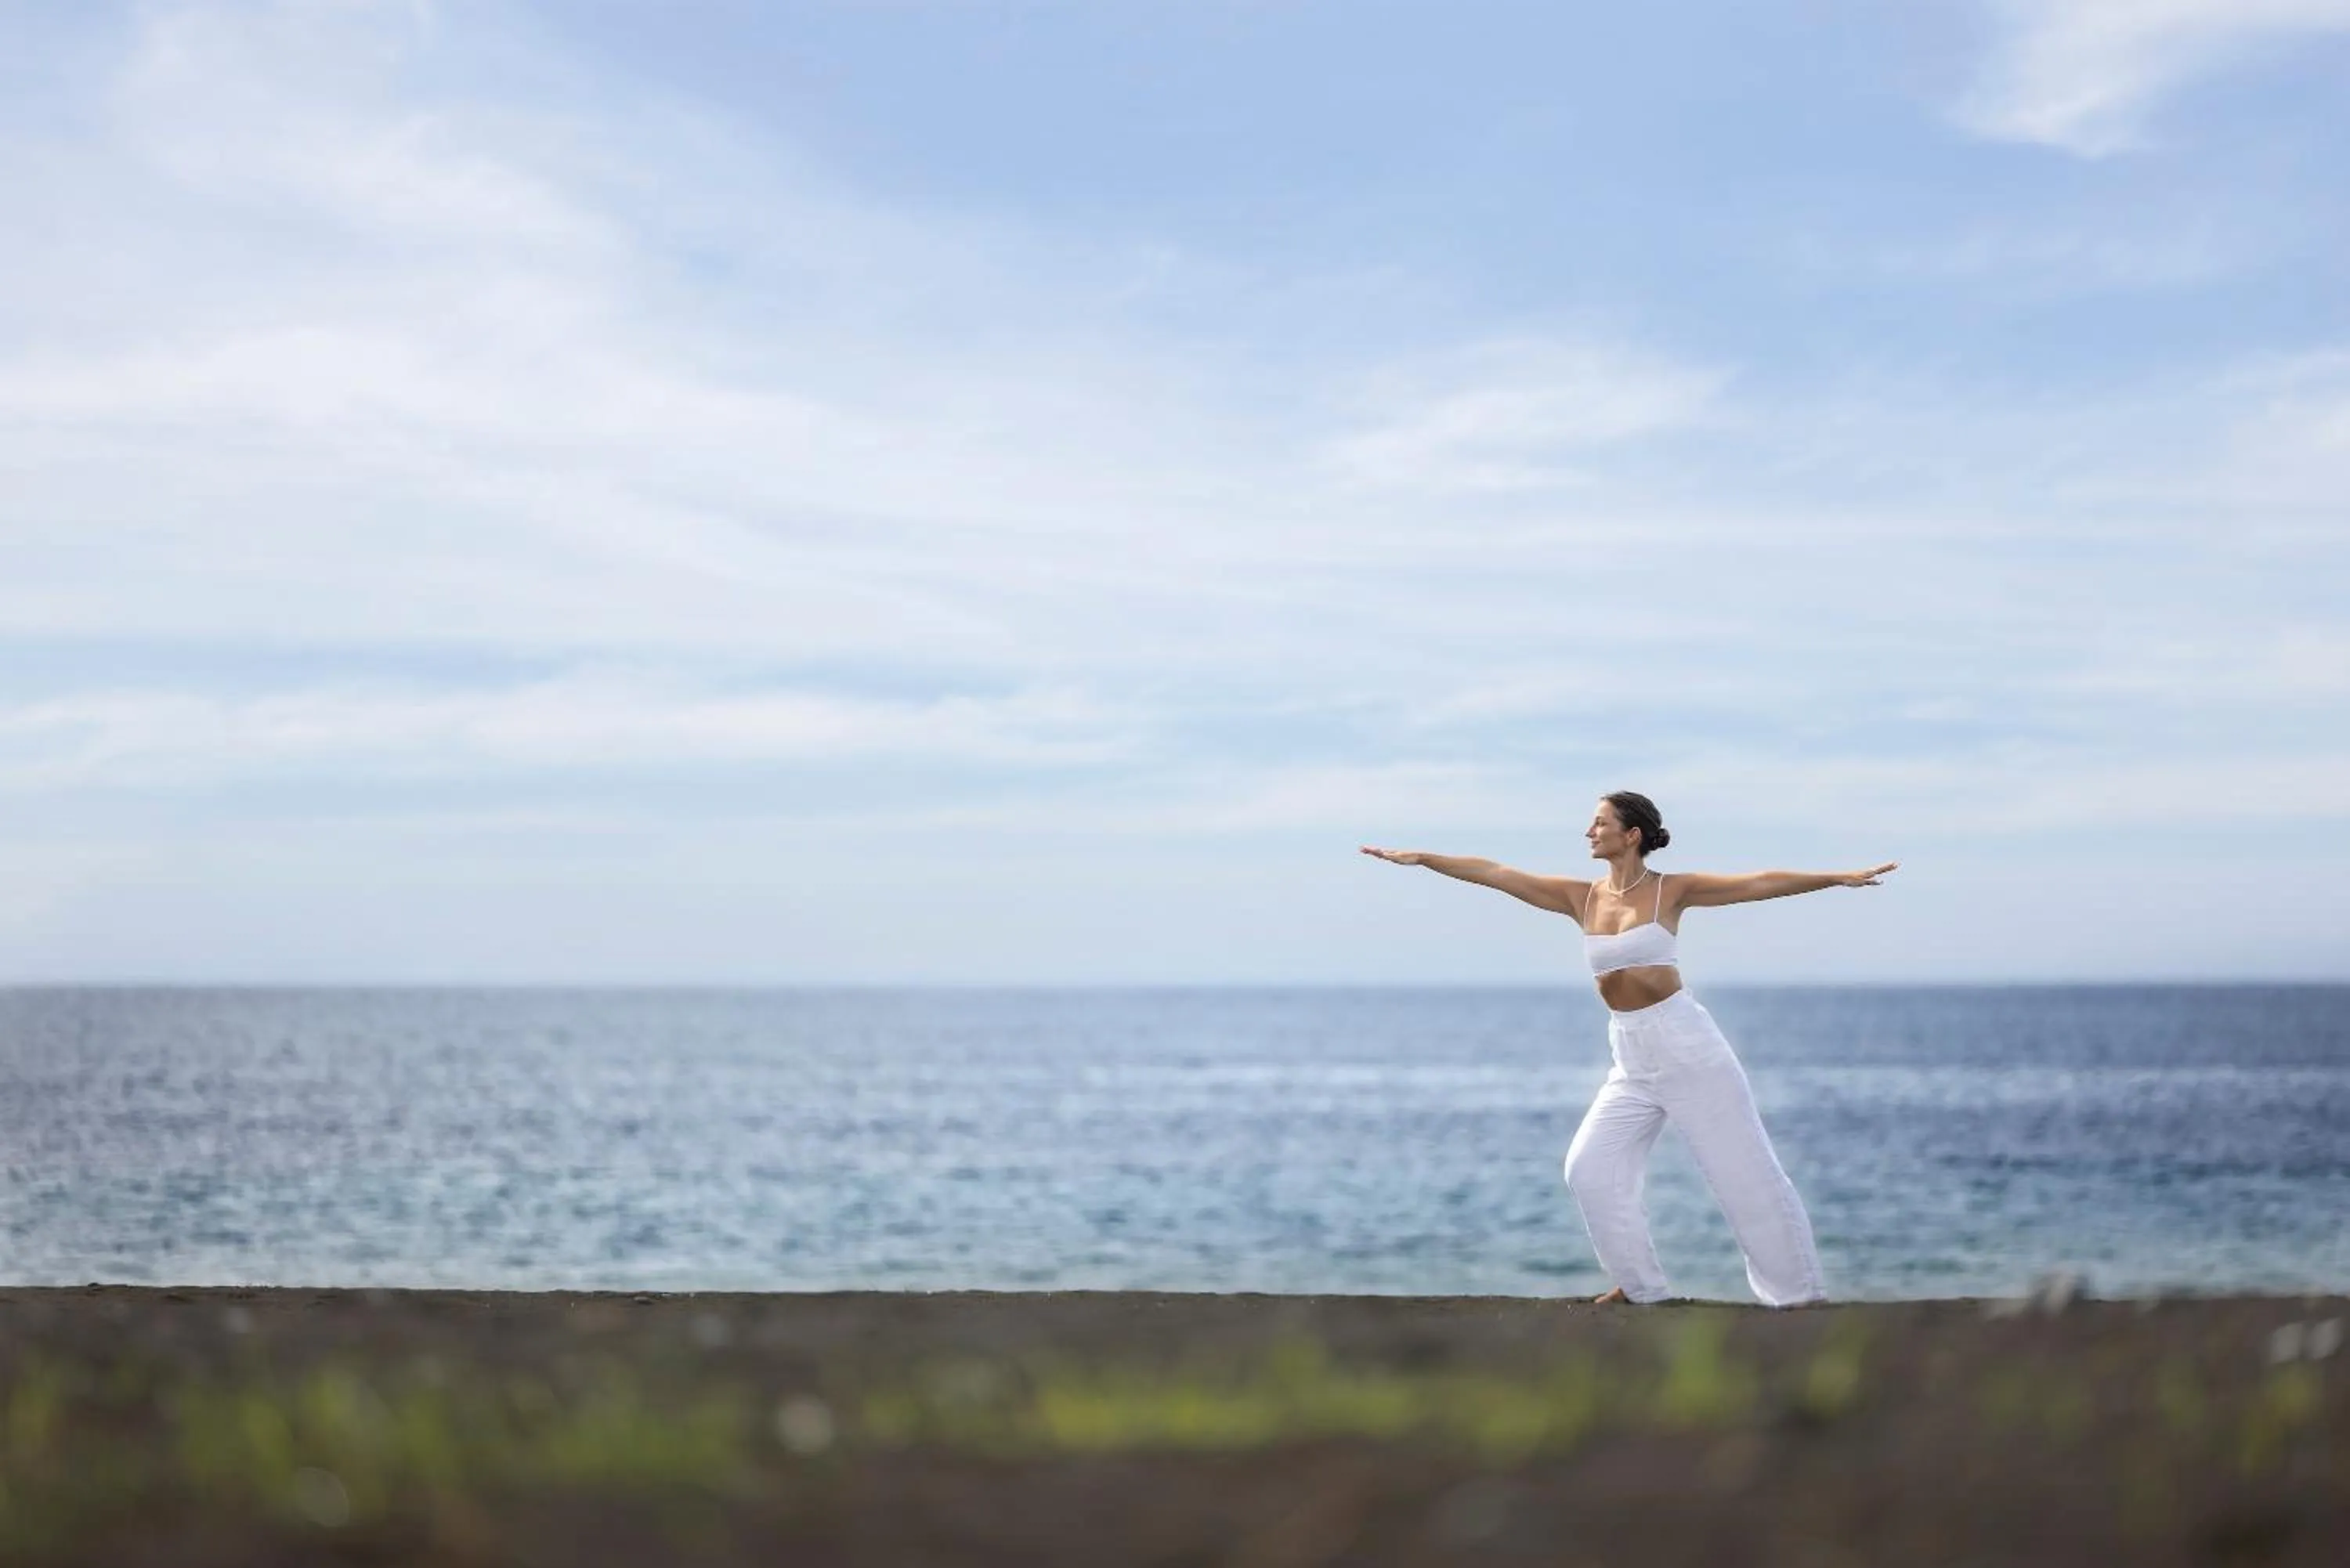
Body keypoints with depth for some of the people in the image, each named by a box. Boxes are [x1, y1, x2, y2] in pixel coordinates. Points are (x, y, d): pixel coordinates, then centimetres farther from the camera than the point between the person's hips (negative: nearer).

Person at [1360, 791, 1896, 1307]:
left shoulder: (1671, 890, -5)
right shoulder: (1582, 897, 7)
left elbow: (1760, 885, -10)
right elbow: (1495, 873, 6)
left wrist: (1840, 877, -17)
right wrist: (1419, 858, 5)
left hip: (1685, 1044, -5)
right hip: (1631, 1058, 6)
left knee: (1744, 1170, -2)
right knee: (1590, 1168, -2)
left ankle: (1800, 1290, 9)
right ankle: (1641, 1285, 12)